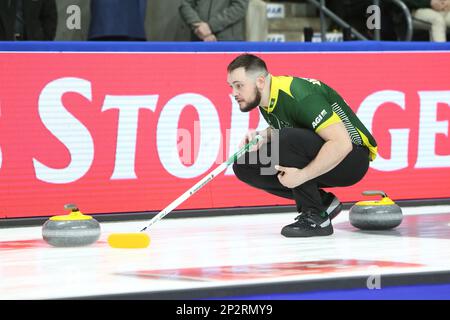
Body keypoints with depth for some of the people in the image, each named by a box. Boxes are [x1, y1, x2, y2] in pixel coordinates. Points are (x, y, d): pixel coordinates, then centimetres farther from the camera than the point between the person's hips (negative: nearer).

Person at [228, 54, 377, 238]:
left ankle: (316, 218, -19)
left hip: (353, 157, -9)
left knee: (288, 139, -34)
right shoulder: (266, 98, 0)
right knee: (245, 165, -3)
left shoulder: (299, 95, -27)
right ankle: (323, 202, 3)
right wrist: (261, 136, -4)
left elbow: (342, 143, -32)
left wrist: (302, 175, -32)